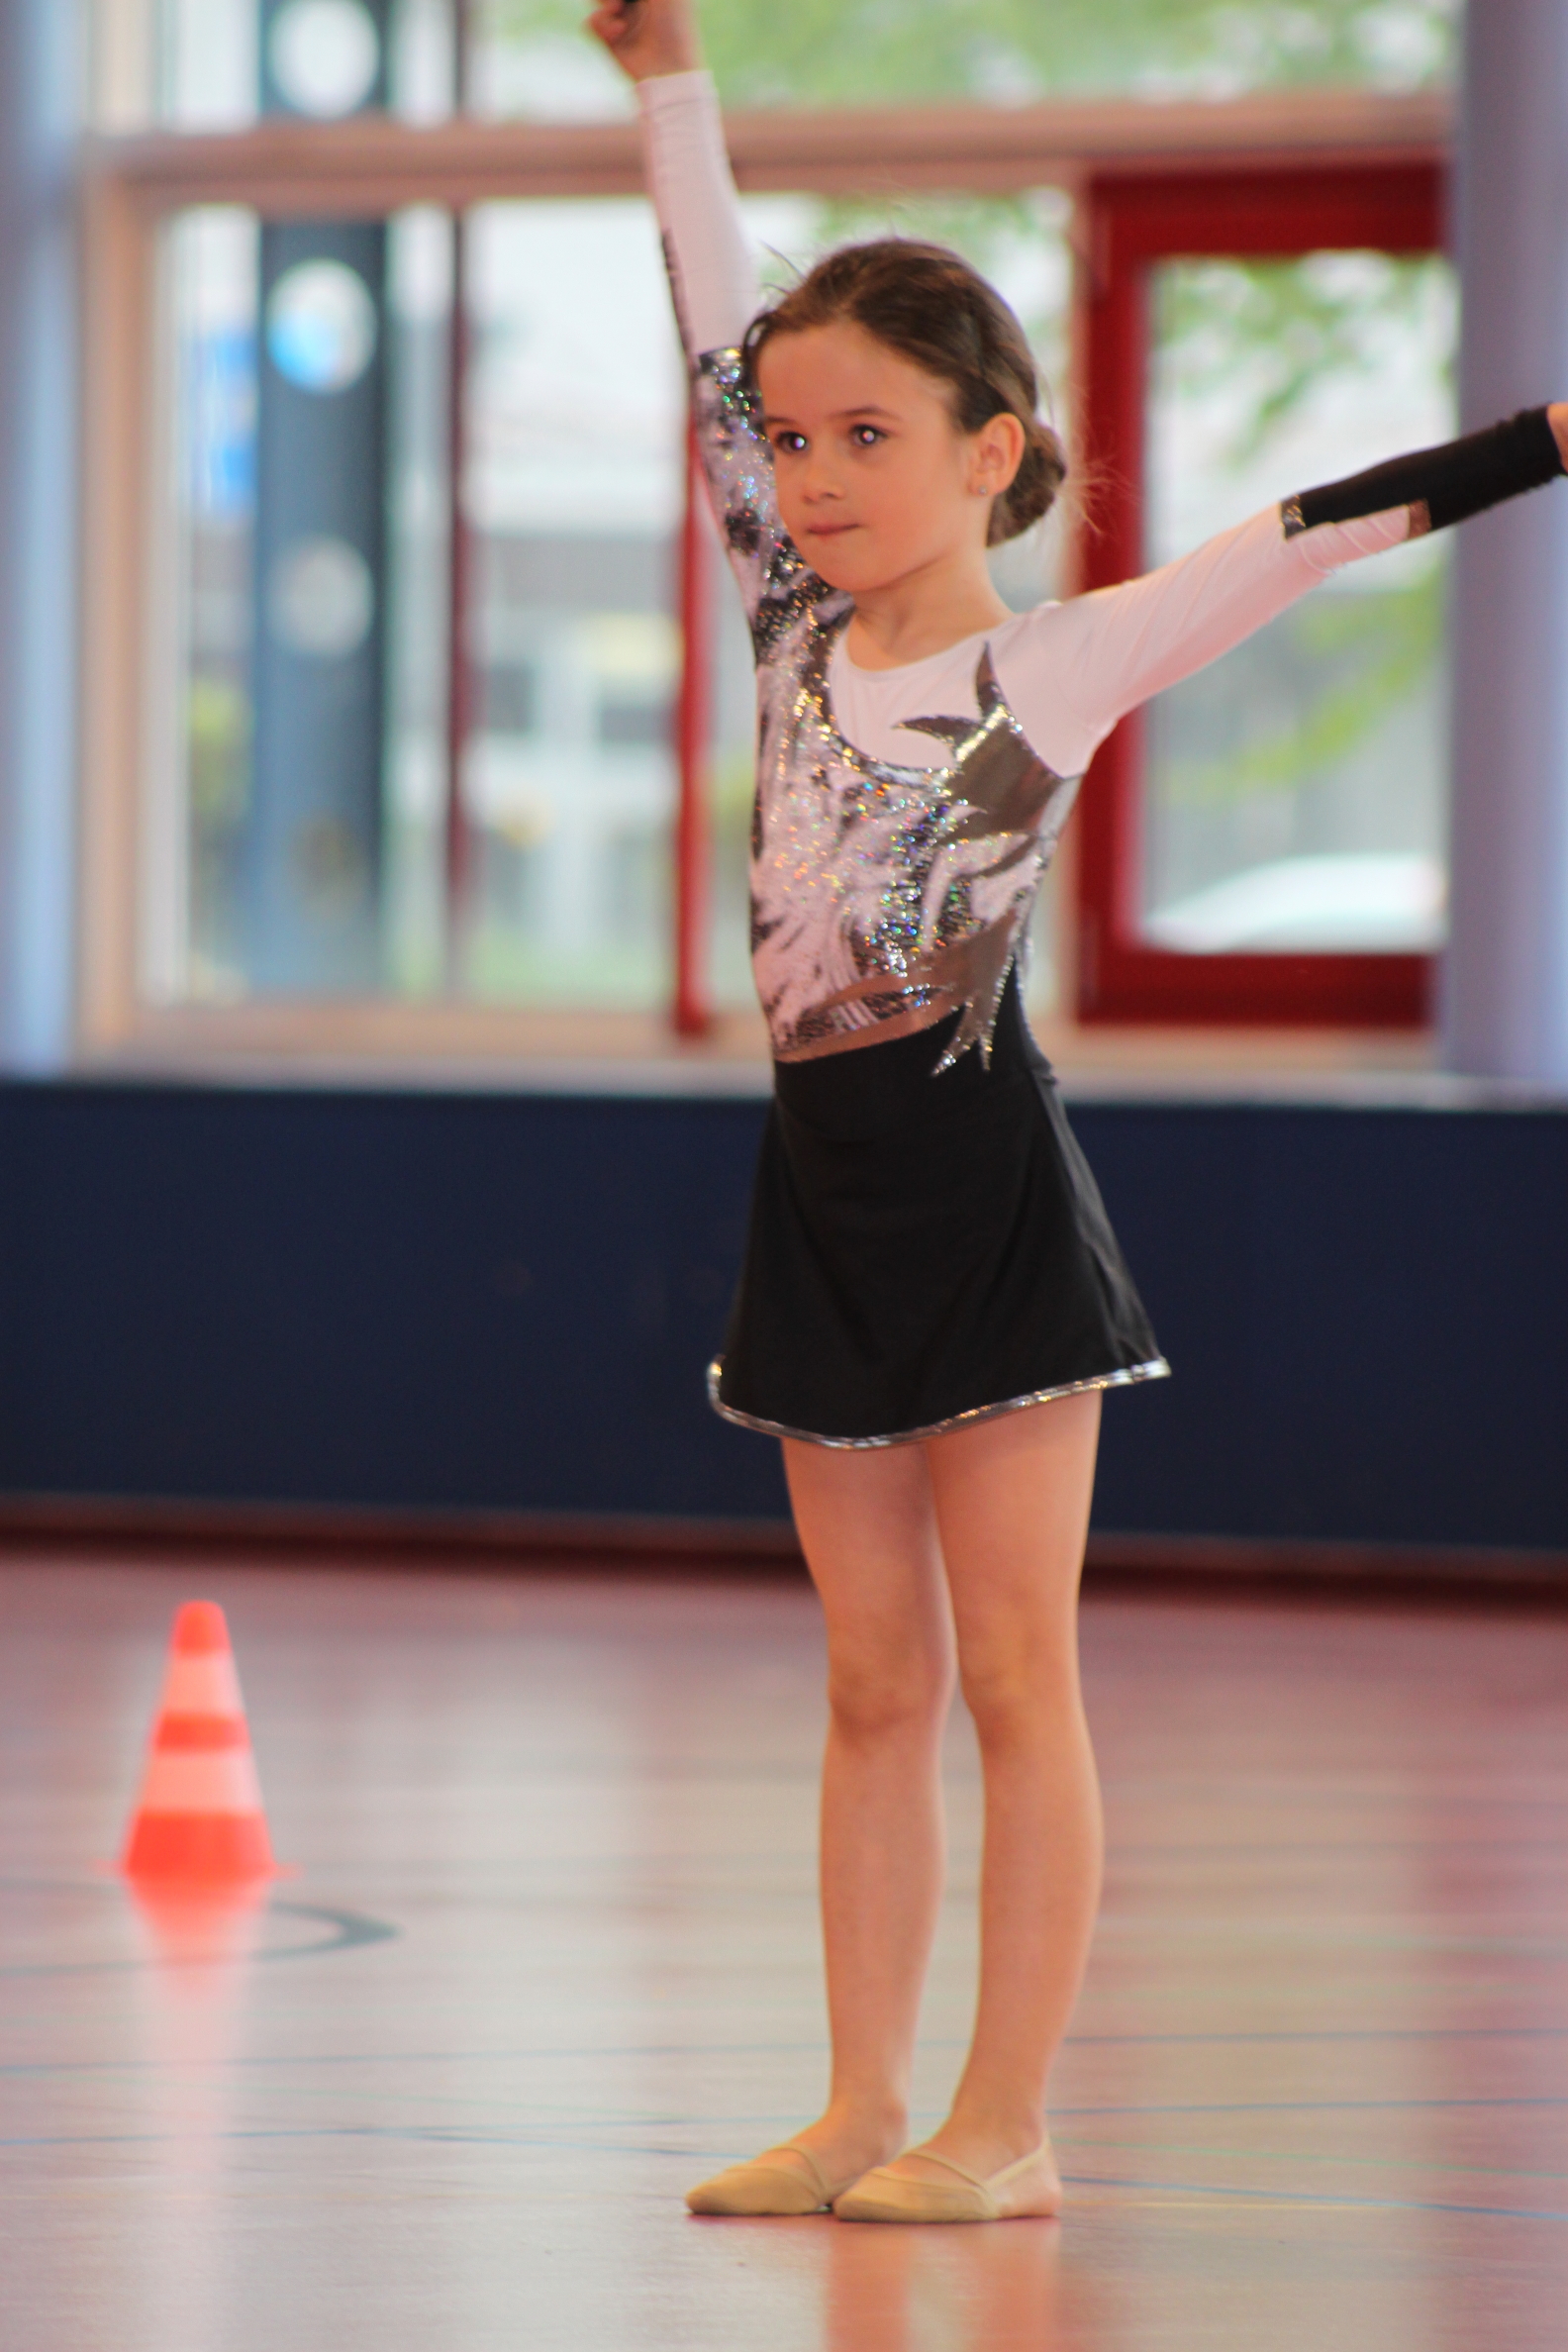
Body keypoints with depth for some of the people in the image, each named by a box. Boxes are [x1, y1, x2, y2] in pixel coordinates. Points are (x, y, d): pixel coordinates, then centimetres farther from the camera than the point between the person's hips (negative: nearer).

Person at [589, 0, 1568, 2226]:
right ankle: (863, 2109, 13)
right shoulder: (798, 641, 8)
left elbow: (1311, 529, -11)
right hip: (825, 1190, 6)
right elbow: (720, 355, 9)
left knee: (1013, 1674, -1)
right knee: (875, 1685, 10)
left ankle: (1005, 2127, 2)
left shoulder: (1065, 663, -5)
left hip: (984, 1187, -6)